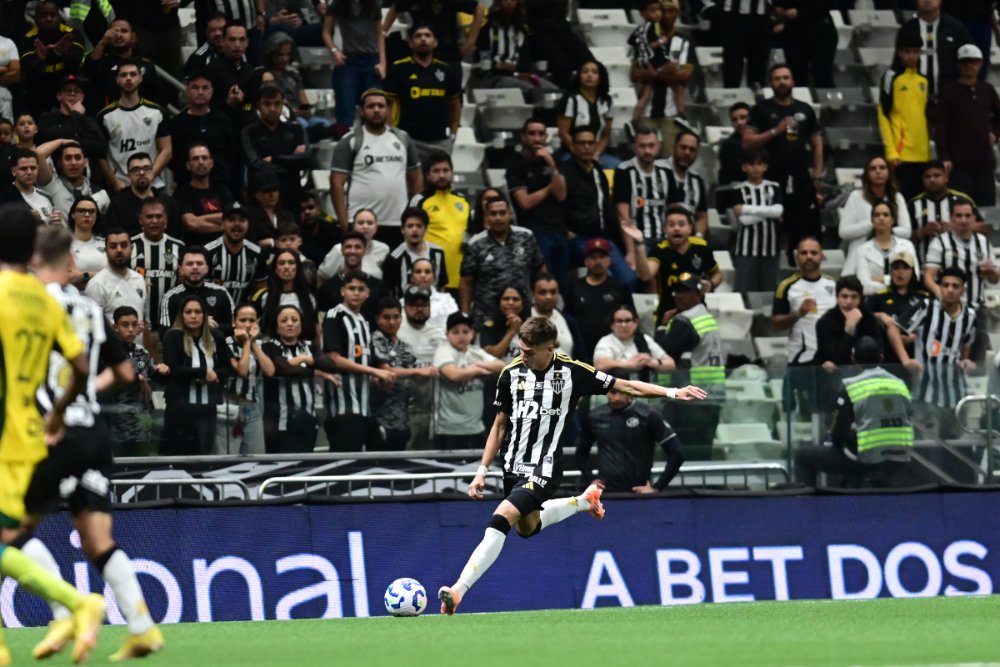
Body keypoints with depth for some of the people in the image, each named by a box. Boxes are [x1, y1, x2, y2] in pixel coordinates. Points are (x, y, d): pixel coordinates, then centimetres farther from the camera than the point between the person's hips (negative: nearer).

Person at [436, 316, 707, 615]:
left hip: (543, 471, -6)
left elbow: (625, 386, -1)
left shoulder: (571, 372, -9)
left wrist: (672, 392, -8)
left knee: (501, 520, -22)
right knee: (527, 526, 22)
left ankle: (459, 590, -24)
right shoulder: (512, 373, 0)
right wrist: (482, 471, 8)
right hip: (514, 467, 6)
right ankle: (584, 501, 44)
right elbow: (500, 426, 11)